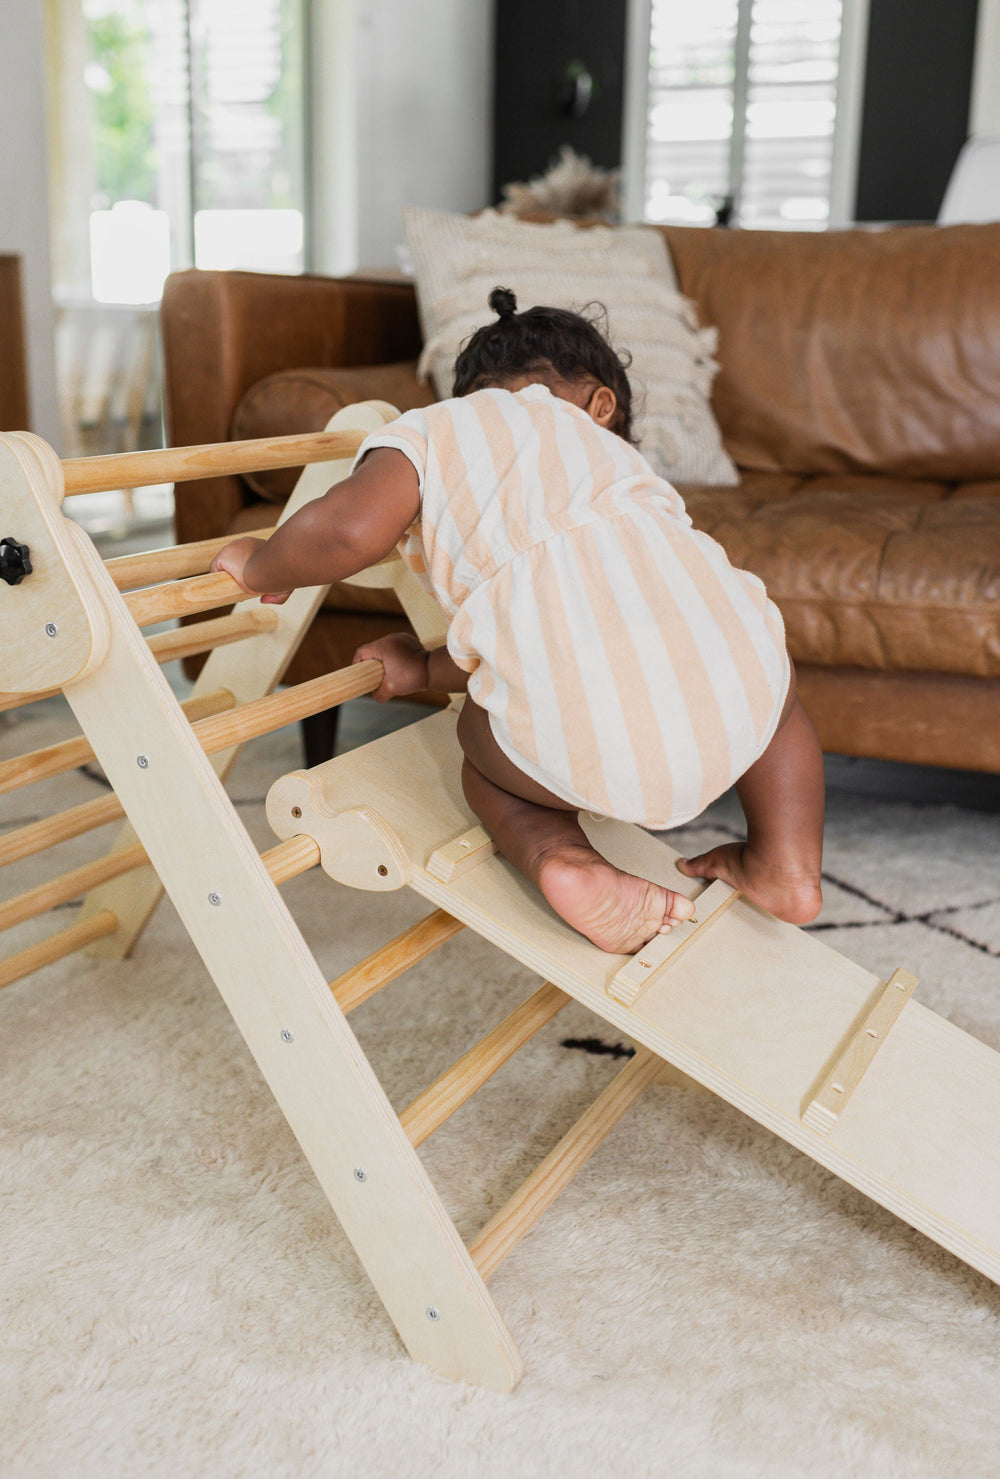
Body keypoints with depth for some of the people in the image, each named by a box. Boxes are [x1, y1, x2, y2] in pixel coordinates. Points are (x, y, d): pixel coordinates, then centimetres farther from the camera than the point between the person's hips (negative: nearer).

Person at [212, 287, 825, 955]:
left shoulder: (434, 428, 20)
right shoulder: (608, 449, 35)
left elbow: (346, 533, 1)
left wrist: (260, 567, 22)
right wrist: (430, 667, 48)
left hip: (583, 735, -4)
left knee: (486, 748, 32)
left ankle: (561, 859, 6)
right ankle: (785, 863, 29)